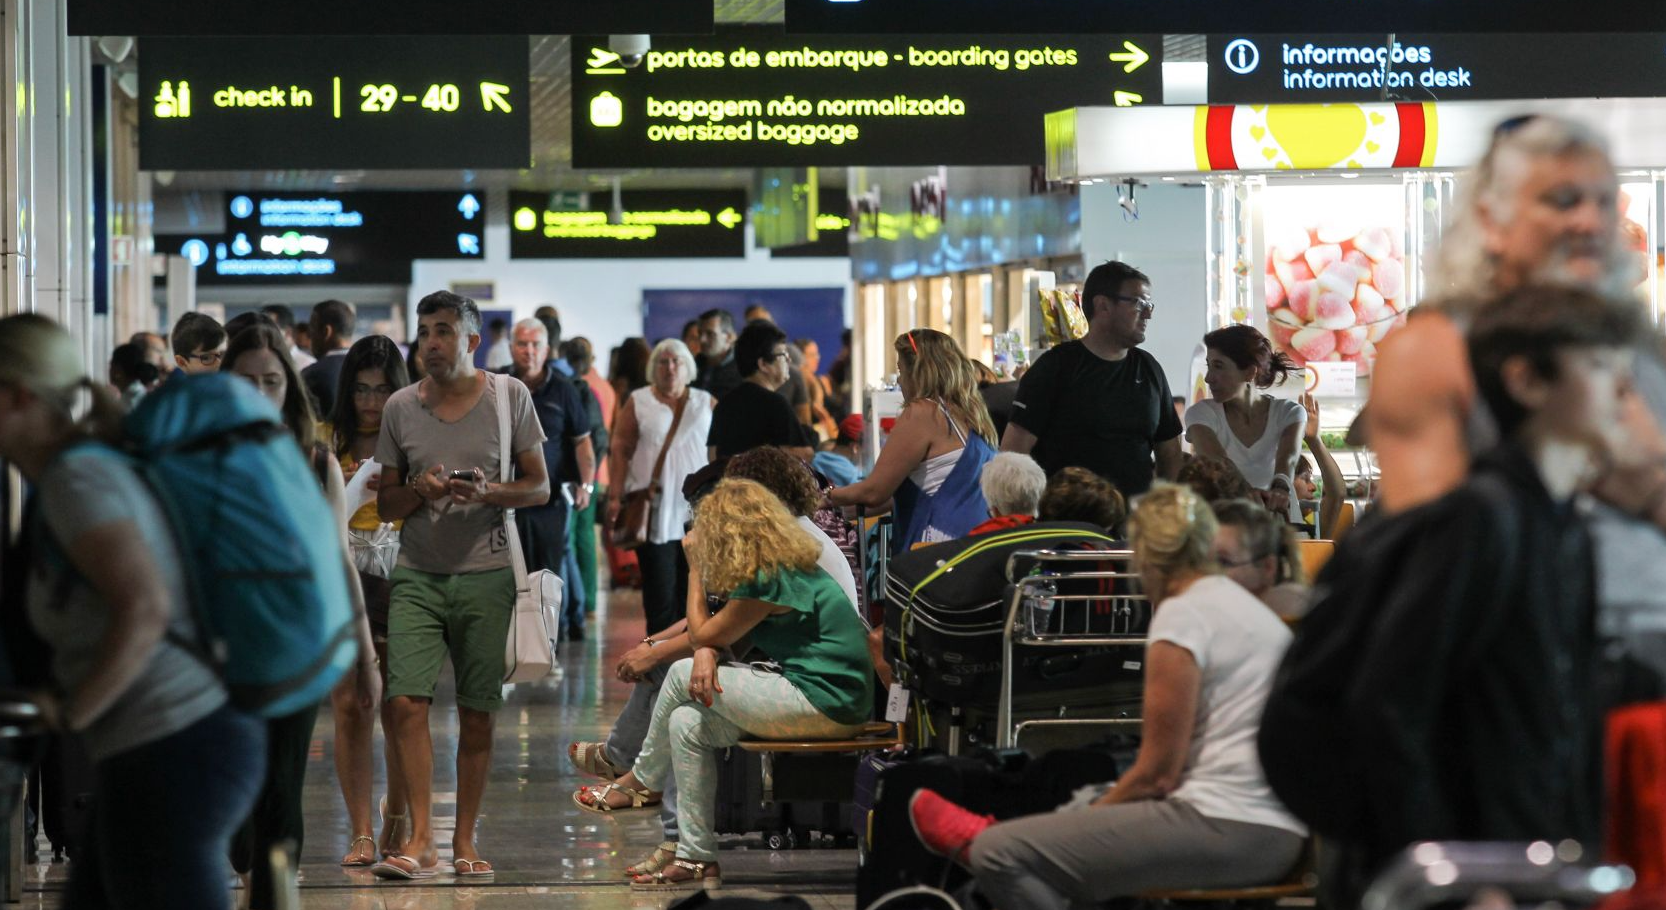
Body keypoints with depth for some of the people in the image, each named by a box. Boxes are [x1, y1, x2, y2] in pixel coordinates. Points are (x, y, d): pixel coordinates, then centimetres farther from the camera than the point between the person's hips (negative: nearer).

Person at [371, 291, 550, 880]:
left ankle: (465, 841, 11)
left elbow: (539, 488, 4)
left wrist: (488, 491, -15)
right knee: (407, 701, -13)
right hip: (418, 572, 1)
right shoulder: (401, 407, 7)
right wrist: (418, 490, -9)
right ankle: (419, 840, -10)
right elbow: (385, 504, 13)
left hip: (486, 573, -1)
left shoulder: (509, 397, 2)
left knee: (477, 714, 1)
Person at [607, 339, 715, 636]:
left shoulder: (705, 403, 12)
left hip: (697, 510, 2)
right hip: (654, 509, -2)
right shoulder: (638, 402, 7)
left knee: (692, 587, 3)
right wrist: (616, 497, -6)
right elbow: (620, 449, 2)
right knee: (660, 591, -3)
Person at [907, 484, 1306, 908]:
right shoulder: (1249, 607, 20)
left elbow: (1156, 775, -9)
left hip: (1225, 829, -10)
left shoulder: (1182, 614, -8)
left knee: (999, 855, -11)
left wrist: (1084, 815, 6)